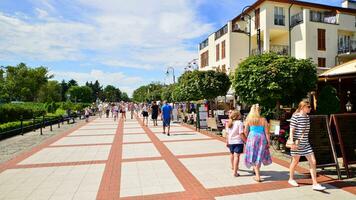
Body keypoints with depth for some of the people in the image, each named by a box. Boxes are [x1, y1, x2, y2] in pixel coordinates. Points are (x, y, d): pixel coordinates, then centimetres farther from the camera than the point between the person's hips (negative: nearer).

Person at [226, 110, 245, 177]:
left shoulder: (228, 123, 5)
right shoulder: (239, 123, -13)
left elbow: (227, 134, 9)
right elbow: (241, 134, -17)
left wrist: (227, 142, 17)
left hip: (230, 142, 7)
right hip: (238, 142, -6)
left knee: (232, 154, 24)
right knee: (236, 156, -6)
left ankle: (233, 167, 46)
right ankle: (235, 172, -8)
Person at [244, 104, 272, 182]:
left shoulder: (248, 119, -6)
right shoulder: (263, 120, -4)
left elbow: (246, 131, 1)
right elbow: (266, 132, -2)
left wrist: (247, 138, 18)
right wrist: (268, 142, 6)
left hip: (252, 138, -1)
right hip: (261, 138, 2)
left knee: (253, 156, 7)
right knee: (260, 155, 20)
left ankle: (258, 176, 5)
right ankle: (256, 170, 39)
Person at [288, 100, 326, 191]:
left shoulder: (307, 117, 8)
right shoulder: (295, 116, -14)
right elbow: (291, 131, -16)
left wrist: (305, 140, 19)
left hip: (306, 143, 7)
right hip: (297, 143, -7)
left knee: (313, 162, 0)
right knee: (295, 161, 9)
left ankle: (315, 184, 8)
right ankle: (291, 179, 29)